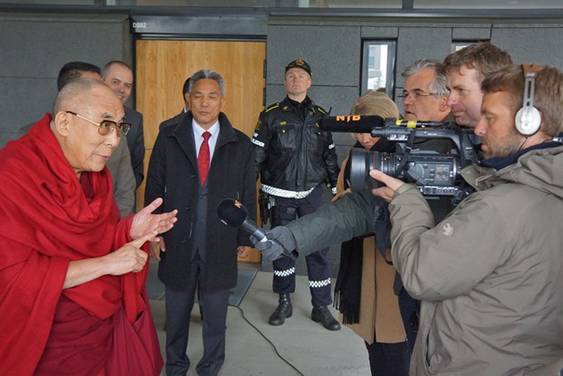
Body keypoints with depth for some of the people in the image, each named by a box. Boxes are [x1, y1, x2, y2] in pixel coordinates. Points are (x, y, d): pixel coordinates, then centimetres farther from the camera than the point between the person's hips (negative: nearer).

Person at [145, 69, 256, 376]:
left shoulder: (240, 144, -2)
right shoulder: (168, 138, -1)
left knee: (215, 314, 16)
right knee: (176, 311, 17)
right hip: (177, 243, 1)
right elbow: (154, 188, 1)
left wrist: (244, 237, 3)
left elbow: (248, 195, 3)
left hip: (220, 246, 0)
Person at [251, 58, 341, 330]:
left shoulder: (320, 116, 7)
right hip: (280, 194, -1)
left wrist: (336, 186, 9)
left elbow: (330, 155, 12)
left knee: (318, 248, 2)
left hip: (312, 193, 1)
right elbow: (257, 155, -2)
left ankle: (321, 307, 16)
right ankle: (284, 303, 26)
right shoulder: (271, 115, -1)